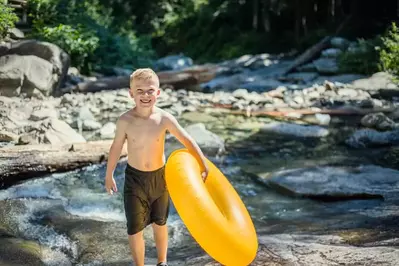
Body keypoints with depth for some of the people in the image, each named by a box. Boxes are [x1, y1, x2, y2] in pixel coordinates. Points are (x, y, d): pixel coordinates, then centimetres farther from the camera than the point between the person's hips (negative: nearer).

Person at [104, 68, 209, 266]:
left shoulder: (165, 119, -16)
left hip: (159, 176, 2)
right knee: (135, 228, 2)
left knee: (160, 223, 20)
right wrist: (109, 176, 6)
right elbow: (116, 148, -3)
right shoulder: (125, 121, -17)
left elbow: (187, 140, -6)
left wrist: (203, 165, -6)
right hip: (134, 178, -1)